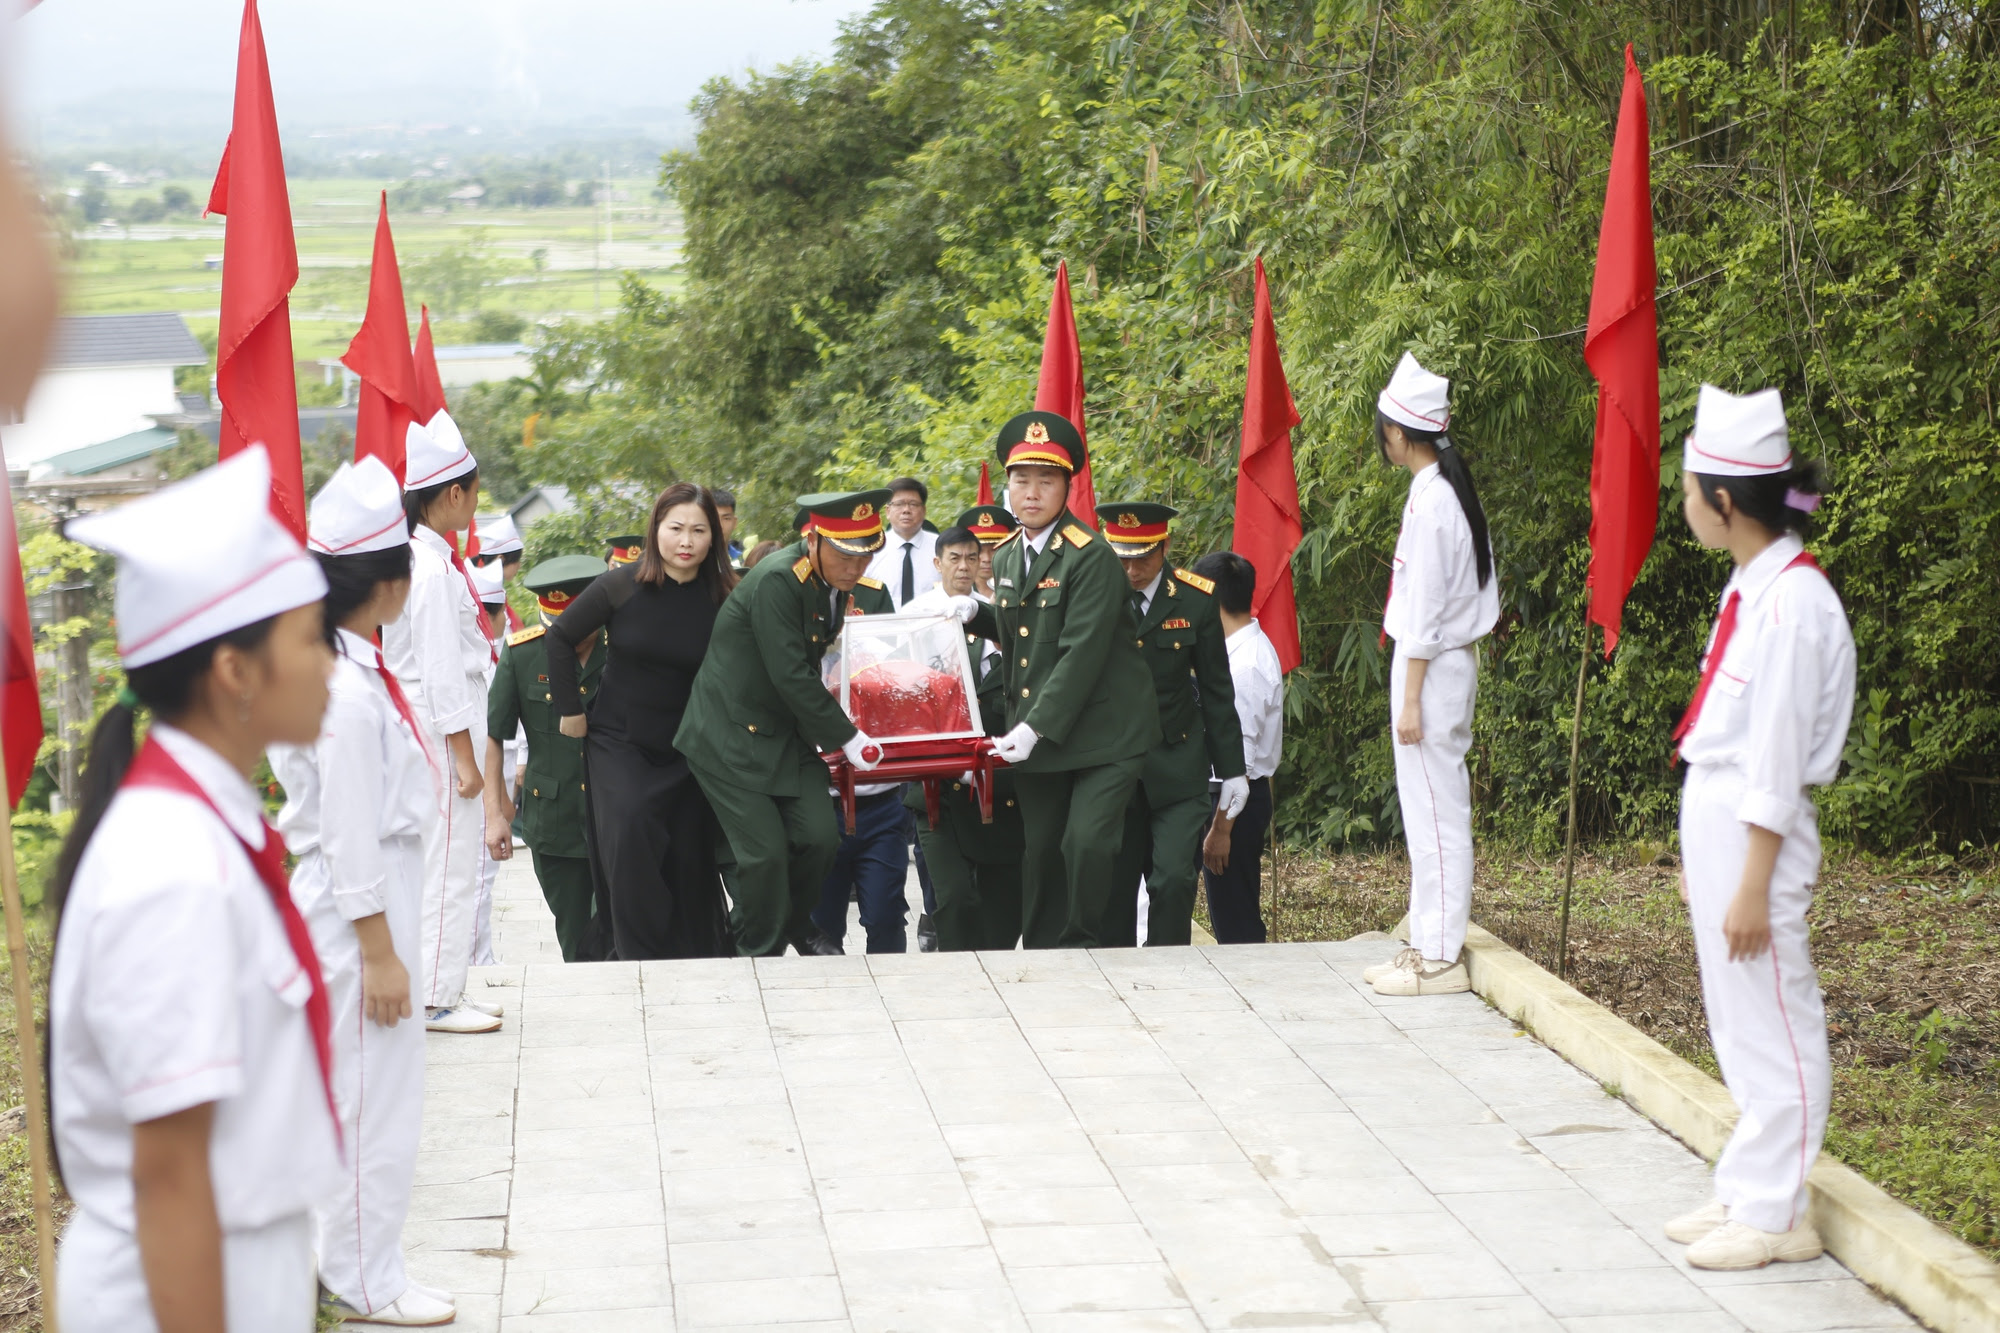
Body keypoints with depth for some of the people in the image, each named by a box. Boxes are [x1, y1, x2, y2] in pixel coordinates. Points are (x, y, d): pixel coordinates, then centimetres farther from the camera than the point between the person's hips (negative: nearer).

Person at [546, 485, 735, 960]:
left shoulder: (722, 601, -7)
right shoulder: (622, 586, -9)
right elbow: (560, 638, 1)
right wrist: (571, 710, 0)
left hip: (687, 751, 2)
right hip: (619, 742, -1)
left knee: (691, 858, 5)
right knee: (629, 831, -22)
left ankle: (701, 961, 21)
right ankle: (643, 954, -12)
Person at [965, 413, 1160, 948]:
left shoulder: (1090, 557, -13)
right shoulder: (1006, 558, 12)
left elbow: (1081, 653, -19)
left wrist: (1037, 729, -22)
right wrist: (973, 615, 8)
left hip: (1102, 734, -7)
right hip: (1033, 734, 7)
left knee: (1087, 843, -19)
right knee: (1040, 854, 7)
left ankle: (1083, 946, -1)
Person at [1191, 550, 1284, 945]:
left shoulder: (1244, 664, -20)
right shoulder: (1253, 649, 10)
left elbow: (1238, 758, -22)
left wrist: (1220, 828, -20)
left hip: (1236, 798, -10)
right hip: (1239, 794, 10)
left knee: (1236, 926, -4)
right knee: (1233, 918, 15)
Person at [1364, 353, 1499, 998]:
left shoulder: (1429, 498, -16)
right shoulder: (1451, 489, 12)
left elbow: (1423, 607, -18)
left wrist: (1410, 698, -17)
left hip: (1431, 666, -10)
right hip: (1453, 658, 10)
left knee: (1433, 810, -5)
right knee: (1429, 809, 14)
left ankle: (1440, 958, -2)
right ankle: (1428, 944, 20)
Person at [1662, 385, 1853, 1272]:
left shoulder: (1792, 601, -19)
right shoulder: (1751, 586, 9)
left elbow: (1778, 762, -19)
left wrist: (1753, 888, -18)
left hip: (1756, 834, -9)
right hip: (1713, 819, 9)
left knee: (1771, 1027, 0)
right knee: (1738, 1027, 16)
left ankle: (1774, 1215, 9)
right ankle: (1747, 1193, 26)